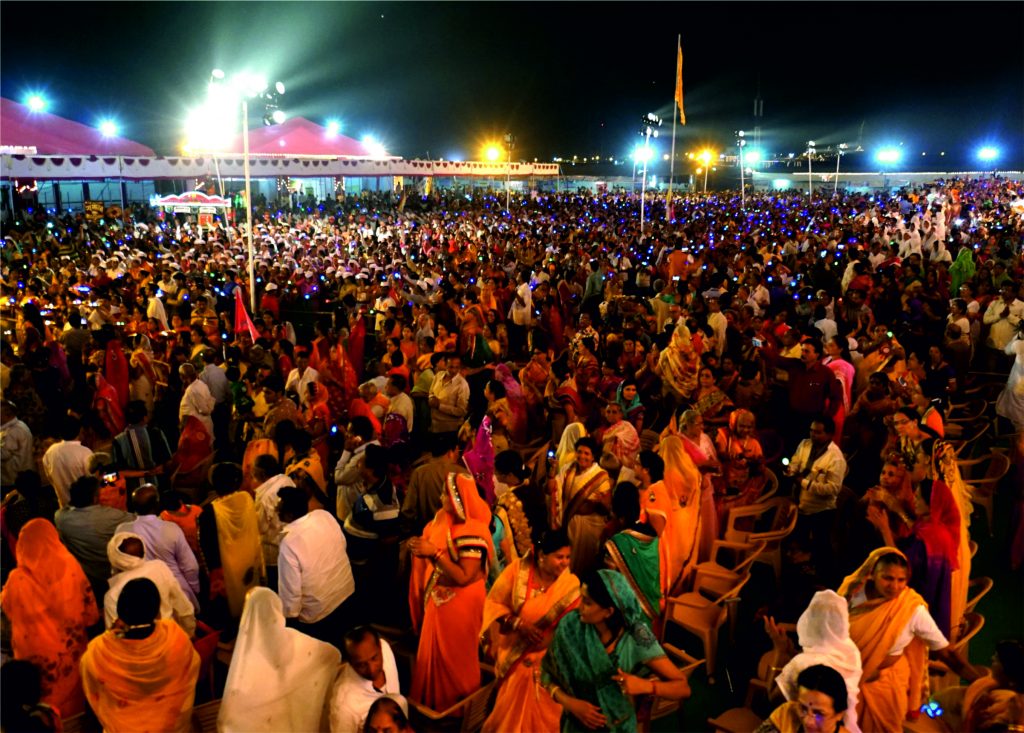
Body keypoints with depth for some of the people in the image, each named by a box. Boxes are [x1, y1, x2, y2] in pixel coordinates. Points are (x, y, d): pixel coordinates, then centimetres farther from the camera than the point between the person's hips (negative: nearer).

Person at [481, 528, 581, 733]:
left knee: (542, 711, 10)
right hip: (514, 654, 0)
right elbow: (494, 604, -9)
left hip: (547, 659, 0)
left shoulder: (571, 584, -12)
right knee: (513, 707, 13)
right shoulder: (518, 569, -13)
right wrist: (517, 624, -21)